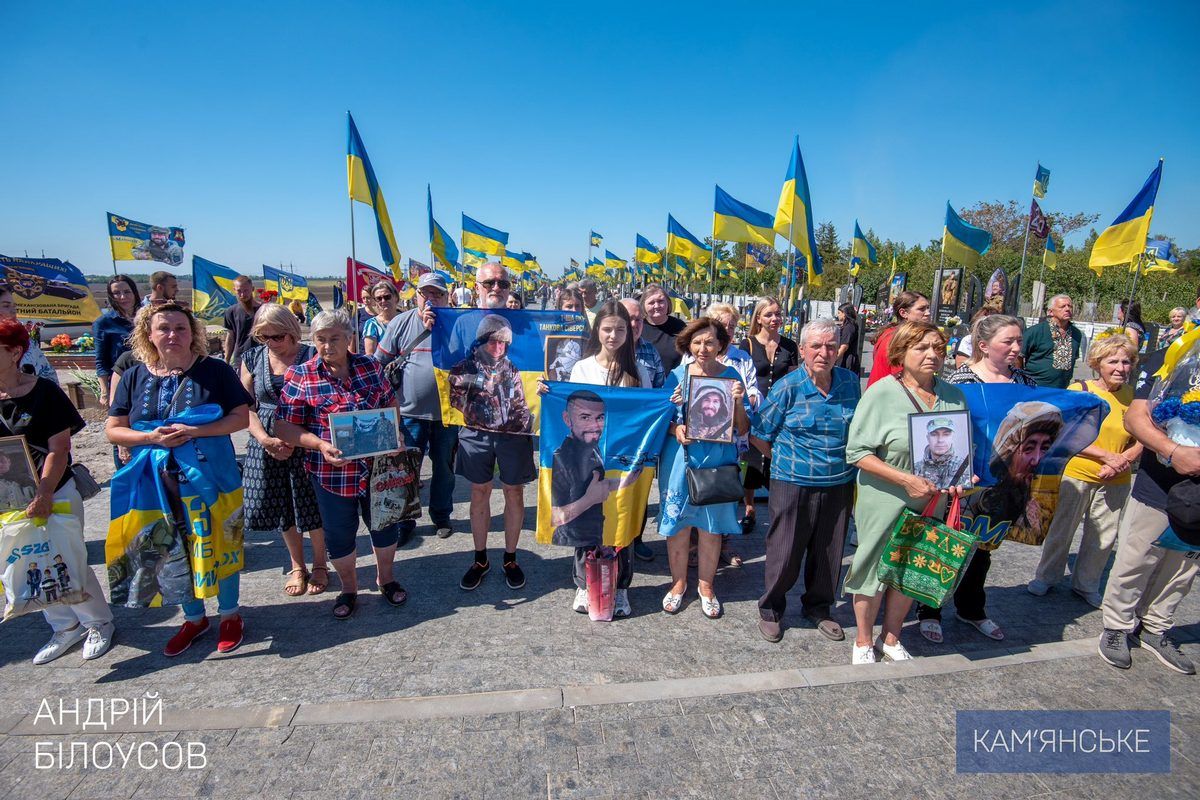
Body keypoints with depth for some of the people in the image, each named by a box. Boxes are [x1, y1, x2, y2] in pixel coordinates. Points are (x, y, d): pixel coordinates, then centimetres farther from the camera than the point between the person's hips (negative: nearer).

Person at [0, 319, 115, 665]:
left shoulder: (44, 392, -11)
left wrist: (44, 494, -21)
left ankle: (98, 623, 21)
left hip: (56, 493, -5)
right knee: (31, 567, 13)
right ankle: (65, 628, 28)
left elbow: (58, 450, -13)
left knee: (66, 563, 2)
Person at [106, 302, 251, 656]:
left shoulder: (214, 370, -6)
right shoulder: (134, 377, 4)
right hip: (159, 481, 3)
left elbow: (241, 416, -10)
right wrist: (152, 437, -16)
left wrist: (195, 432, -22)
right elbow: (113, 430, 4)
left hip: (211, 477, -3)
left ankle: (230, 614, 28)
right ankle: (194, 617, 35)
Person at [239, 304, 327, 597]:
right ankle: (297, 566, 32)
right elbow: (245, 406, 3)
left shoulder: (311, 356, -8)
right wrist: (265, 439, -12)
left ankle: (320, 565, 27)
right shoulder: (252, 358, 3)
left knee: (312, 506, 5)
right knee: (283, 507, 13)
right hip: (268, 444, 4)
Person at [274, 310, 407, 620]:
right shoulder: (300, 376, -7)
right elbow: (285, 427, -6)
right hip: (332, 471, -2)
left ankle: (386, 578, 40)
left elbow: (391, 404, 10)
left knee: (385, 523, 15)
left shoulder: (370, 366, 1)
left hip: (377, 465, 2)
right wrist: (320, 444, -21)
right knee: (339, 533, 14)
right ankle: (348, 588, 38)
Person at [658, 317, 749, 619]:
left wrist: (738, 402, -18)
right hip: (680, 458, 0)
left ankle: (706, 586, 31)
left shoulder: (731, 376, -1)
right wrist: (675, 430, -15)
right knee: (677, 524, 8)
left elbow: (742, 430, -1)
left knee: (711, 526, 11)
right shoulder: (677, 375, 0)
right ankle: (679, 582, 30)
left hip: (717, 461, 0)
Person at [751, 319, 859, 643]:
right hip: (793, 485, -4)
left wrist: (847, 464, 10)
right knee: (785, 552, 6)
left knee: (829, 552, 17)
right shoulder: (787, 387, -12)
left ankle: (818, 607, 40)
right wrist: (788, 458, 2)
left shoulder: (850, 381, 2)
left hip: (839, 485, 4)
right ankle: (770, 610, 29)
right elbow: (758, 436, -5)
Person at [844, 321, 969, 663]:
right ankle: (864, 641, 30)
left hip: (930, 503, 5)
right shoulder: (882, 393, -15)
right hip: (884, 502, -5)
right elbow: (857, 452, -17)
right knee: (874, 567, 8)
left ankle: (891, 638, 39)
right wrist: (905, 479, -23)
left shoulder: (953, 396, 2)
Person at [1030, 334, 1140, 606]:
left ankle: (1086, 585, 32)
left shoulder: (1134, 395, 1)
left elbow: (1141, 442, 4)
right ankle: (1046, 577, 29)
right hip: (1076, 474, -3)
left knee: (1104, 538, 11)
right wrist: (1107, 456, -18)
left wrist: (1121, 462, -13)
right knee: (1061, 529, 10)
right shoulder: (1079, 390, -8)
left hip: (1115, 482, 3)